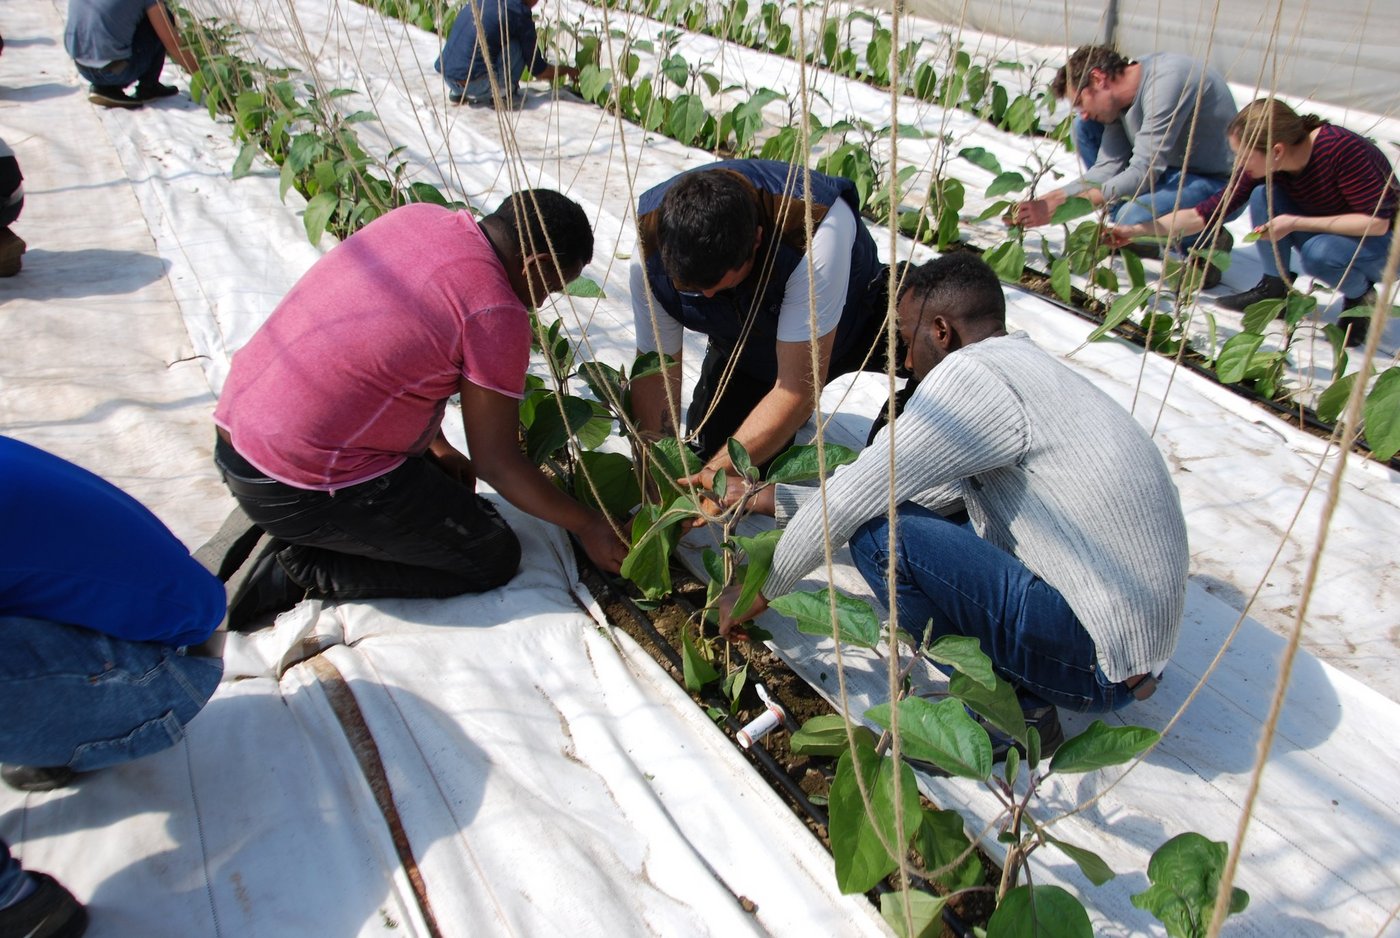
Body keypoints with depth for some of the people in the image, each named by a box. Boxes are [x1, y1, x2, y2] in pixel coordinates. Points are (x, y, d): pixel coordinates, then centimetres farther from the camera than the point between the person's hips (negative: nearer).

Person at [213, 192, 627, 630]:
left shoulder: (416, 216, 4)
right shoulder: (495, 312, -18)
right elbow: (498, 463, -11)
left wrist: (438, 446, 19)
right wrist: (586, 524, 3)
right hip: (299, 488, -9)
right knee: (494, 559, 4)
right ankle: (304, 570, 0)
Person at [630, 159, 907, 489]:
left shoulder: (814, 229, -42)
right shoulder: (649, 246, -29)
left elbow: (799, 388, -38)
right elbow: (655, 372, -19)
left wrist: (716, 472, -38)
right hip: (740, 348, 4)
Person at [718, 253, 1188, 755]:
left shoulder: (972, 373, -17)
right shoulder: (1029, 368, 13)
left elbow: (853, 498, -14)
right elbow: (893, 490, 17)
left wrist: (760, 590, 1)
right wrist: (772, 498, 21)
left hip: (1092, 658, -9)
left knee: (881, 532, -17)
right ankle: (1021, 688, 9)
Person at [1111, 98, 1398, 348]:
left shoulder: (1342, 149, -32)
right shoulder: (1263, 167, -15)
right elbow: (1206, 213, -12)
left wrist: (1296, 223, -33)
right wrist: (1136, 230, -18)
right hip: (1321, 232, 5)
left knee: (1317, 252, -37)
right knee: (1263, 195, -19)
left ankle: (1361, 295, -4)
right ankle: (1274, 289, -4)